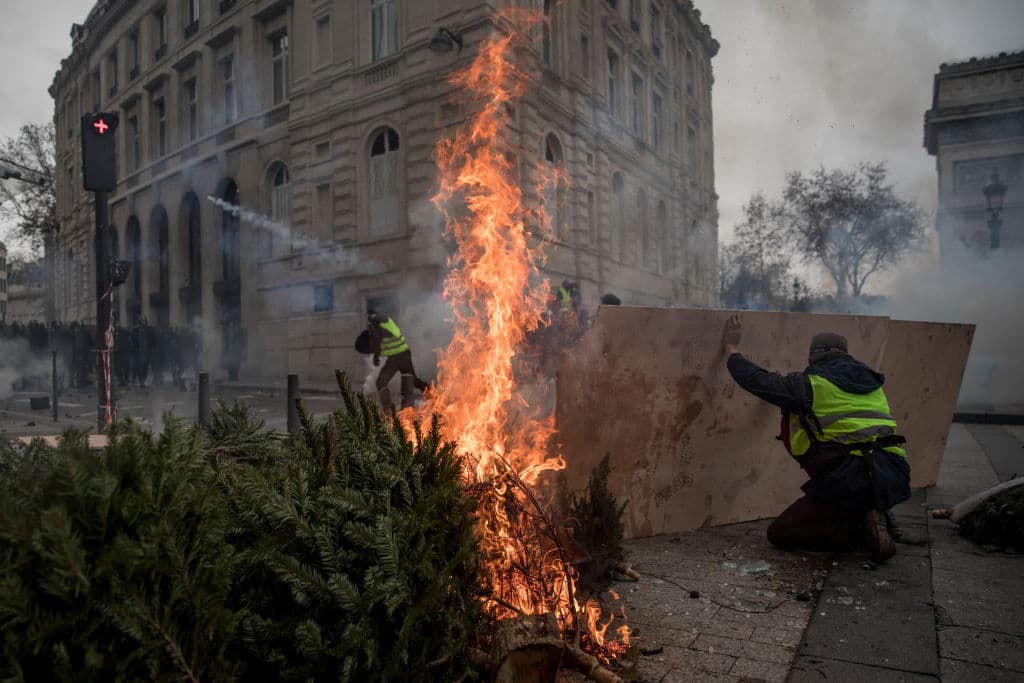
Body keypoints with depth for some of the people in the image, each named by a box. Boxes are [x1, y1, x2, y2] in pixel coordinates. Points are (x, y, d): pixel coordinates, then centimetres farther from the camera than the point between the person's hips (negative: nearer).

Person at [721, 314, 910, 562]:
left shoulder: (811, 383, -4)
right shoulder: (871, 381, 17)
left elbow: (757, 380, -1)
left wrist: (731, 348, 16)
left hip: (850, 484, -8)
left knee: (779, 533, 3)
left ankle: (860, 526, -9)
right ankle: (874, 517, 11)